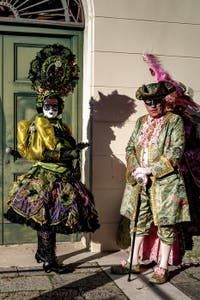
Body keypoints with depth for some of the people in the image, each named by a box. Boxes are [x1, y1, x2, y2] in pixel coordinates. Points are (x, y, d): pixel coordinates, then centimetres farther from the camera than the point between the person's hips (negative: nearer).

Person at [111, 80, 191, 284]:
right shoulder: (141, 122, 13)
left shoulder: (174, 121, -4)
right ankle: (134, 263, 25)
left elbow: (175, 152, -12)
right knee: (138, 221, 12)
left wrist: (150, 170, -17)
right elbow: (130, 147, 10)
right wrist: (137, 171, -8)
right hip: (139, 182, 5)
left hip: (165, 181, -5)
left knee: (165, 224, 4)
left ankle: (162, 268, 16)